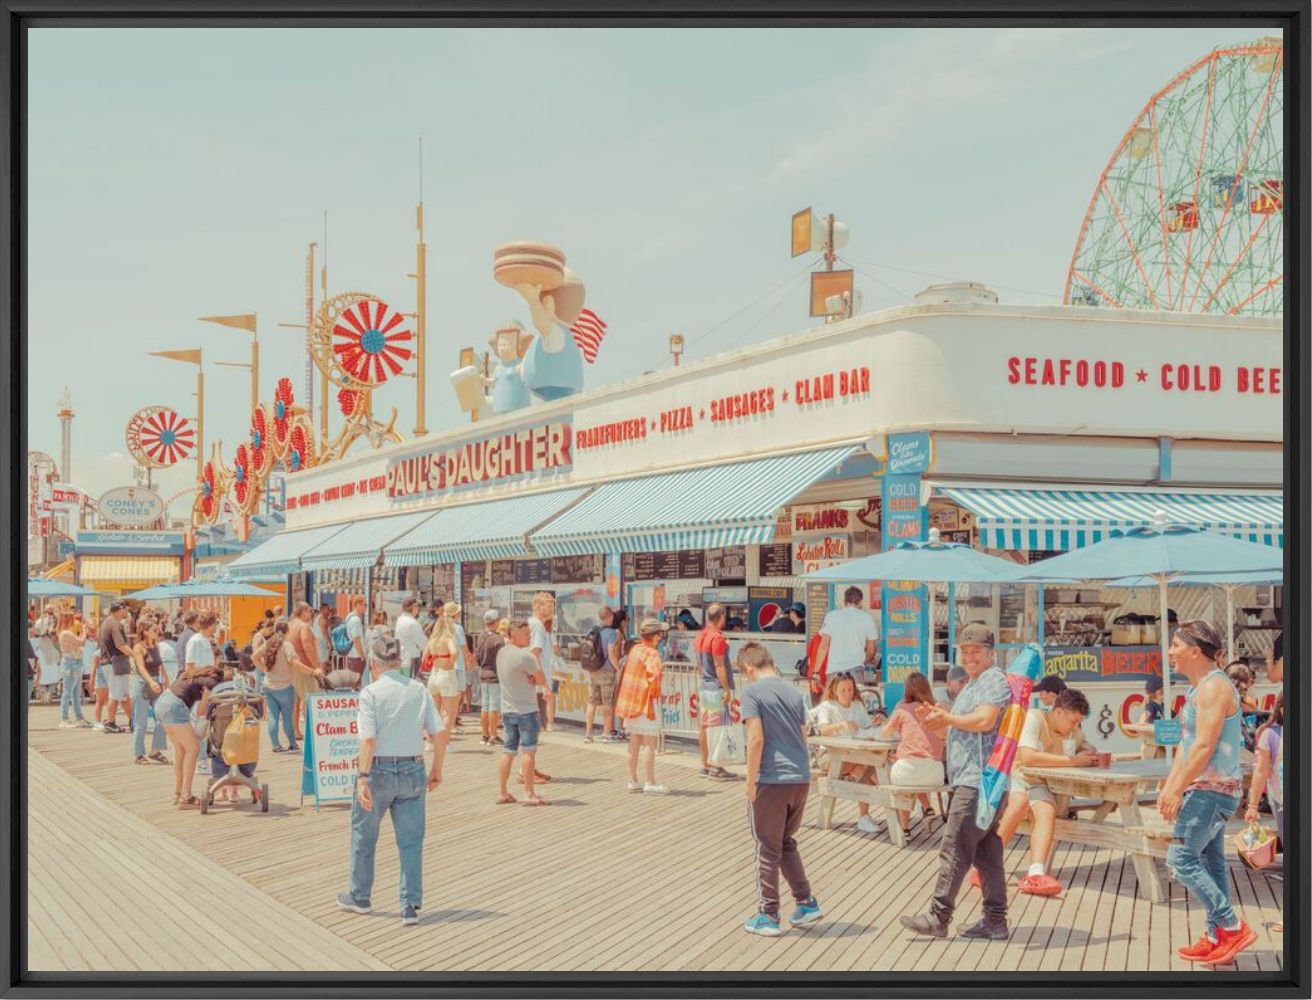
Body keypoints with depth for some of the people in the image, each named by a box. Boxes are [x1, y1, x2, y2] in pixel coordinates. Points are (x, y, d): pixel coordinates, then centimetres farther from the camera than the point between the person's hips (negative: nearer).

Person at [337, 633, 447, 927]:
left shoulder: (371, 692, -9)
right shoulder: (418, 689, 2)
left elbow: (368, 739, -19)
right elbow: (439, 734, 0)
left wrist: (363, 778, -21)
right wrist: (436, 769, 12)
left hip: (379, 770, -3)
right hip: (413, 771, 3)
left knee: (363, 836, 17)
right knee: (411, 840, 7)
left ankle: (359, 897, 31)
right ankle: (410, 906, 5)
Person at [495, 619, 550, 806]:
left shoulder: (501, 653, 8)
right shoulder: (525, 656, -17)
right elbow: (541, 679, -11)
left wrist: (529, 678, -1)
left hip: (507, 710, 8)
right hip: (526, 710, -8)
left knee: (508, 750, 11)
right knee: (529, 750, -3)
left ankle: (503, 793, 13)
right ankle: (529, 793, -2)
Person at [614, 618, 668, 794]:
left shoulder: (635, 650, 10)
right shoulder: (652, 654, -15)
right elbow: (653, 676, -28)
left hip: (632, 700, 8)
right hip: (646, 701, -8)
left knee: (634, 743, 13)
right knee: (650, 744, -3)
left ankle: (633, 780, 17)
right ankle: (650, 783, -3)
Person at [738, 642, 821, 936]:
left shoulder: (752, 691, -7)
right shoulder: (795, 692, 12)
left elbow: (756, 738, -15)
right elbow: (803, 737, 15)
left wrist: (750, 782, -9)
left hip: (770, 780, -6)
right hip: (801, 778, 6)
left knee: (768, 849, 5)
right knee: (787, 843, 21)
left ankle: (768, 916, 12)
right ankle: (807, 903, 19)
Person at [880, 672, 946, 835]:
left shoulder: (902, 710, 7)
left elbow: (884, 734, 19)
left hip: (910, 765, -4)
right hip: (936, 773, 4)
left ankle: (904, 827, 20)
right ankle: (927, 807, 17)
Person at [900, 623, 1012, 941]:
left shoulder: (994, 680, -9)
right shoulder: (972, 685, 24)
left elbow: (984, 721, -22)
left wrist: (948, 718, -8)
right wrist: (942, 721, 10)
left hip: (978, 780, -11)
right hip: (969, 780, 11)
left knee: (954, 850, -9)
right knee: (987, 852, 10)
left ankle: (938, 917, -7)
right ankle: (995, 922, 13)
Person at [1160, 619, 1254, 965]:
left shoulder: (1214, 687, -17)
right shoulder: (1199, 689, 16)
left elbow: (1204, 746, -23)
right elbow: (1187, 745, 19)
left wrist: (1178, 790, -20)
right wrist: (1169, 787, 15)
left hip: (1211, 790, -10)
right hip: (1211, 790, 10)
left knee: (1181, 859, -10)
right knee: (1210, 863, 10)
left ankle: (1232, 927, -6)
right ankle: (1216, 939, 14)